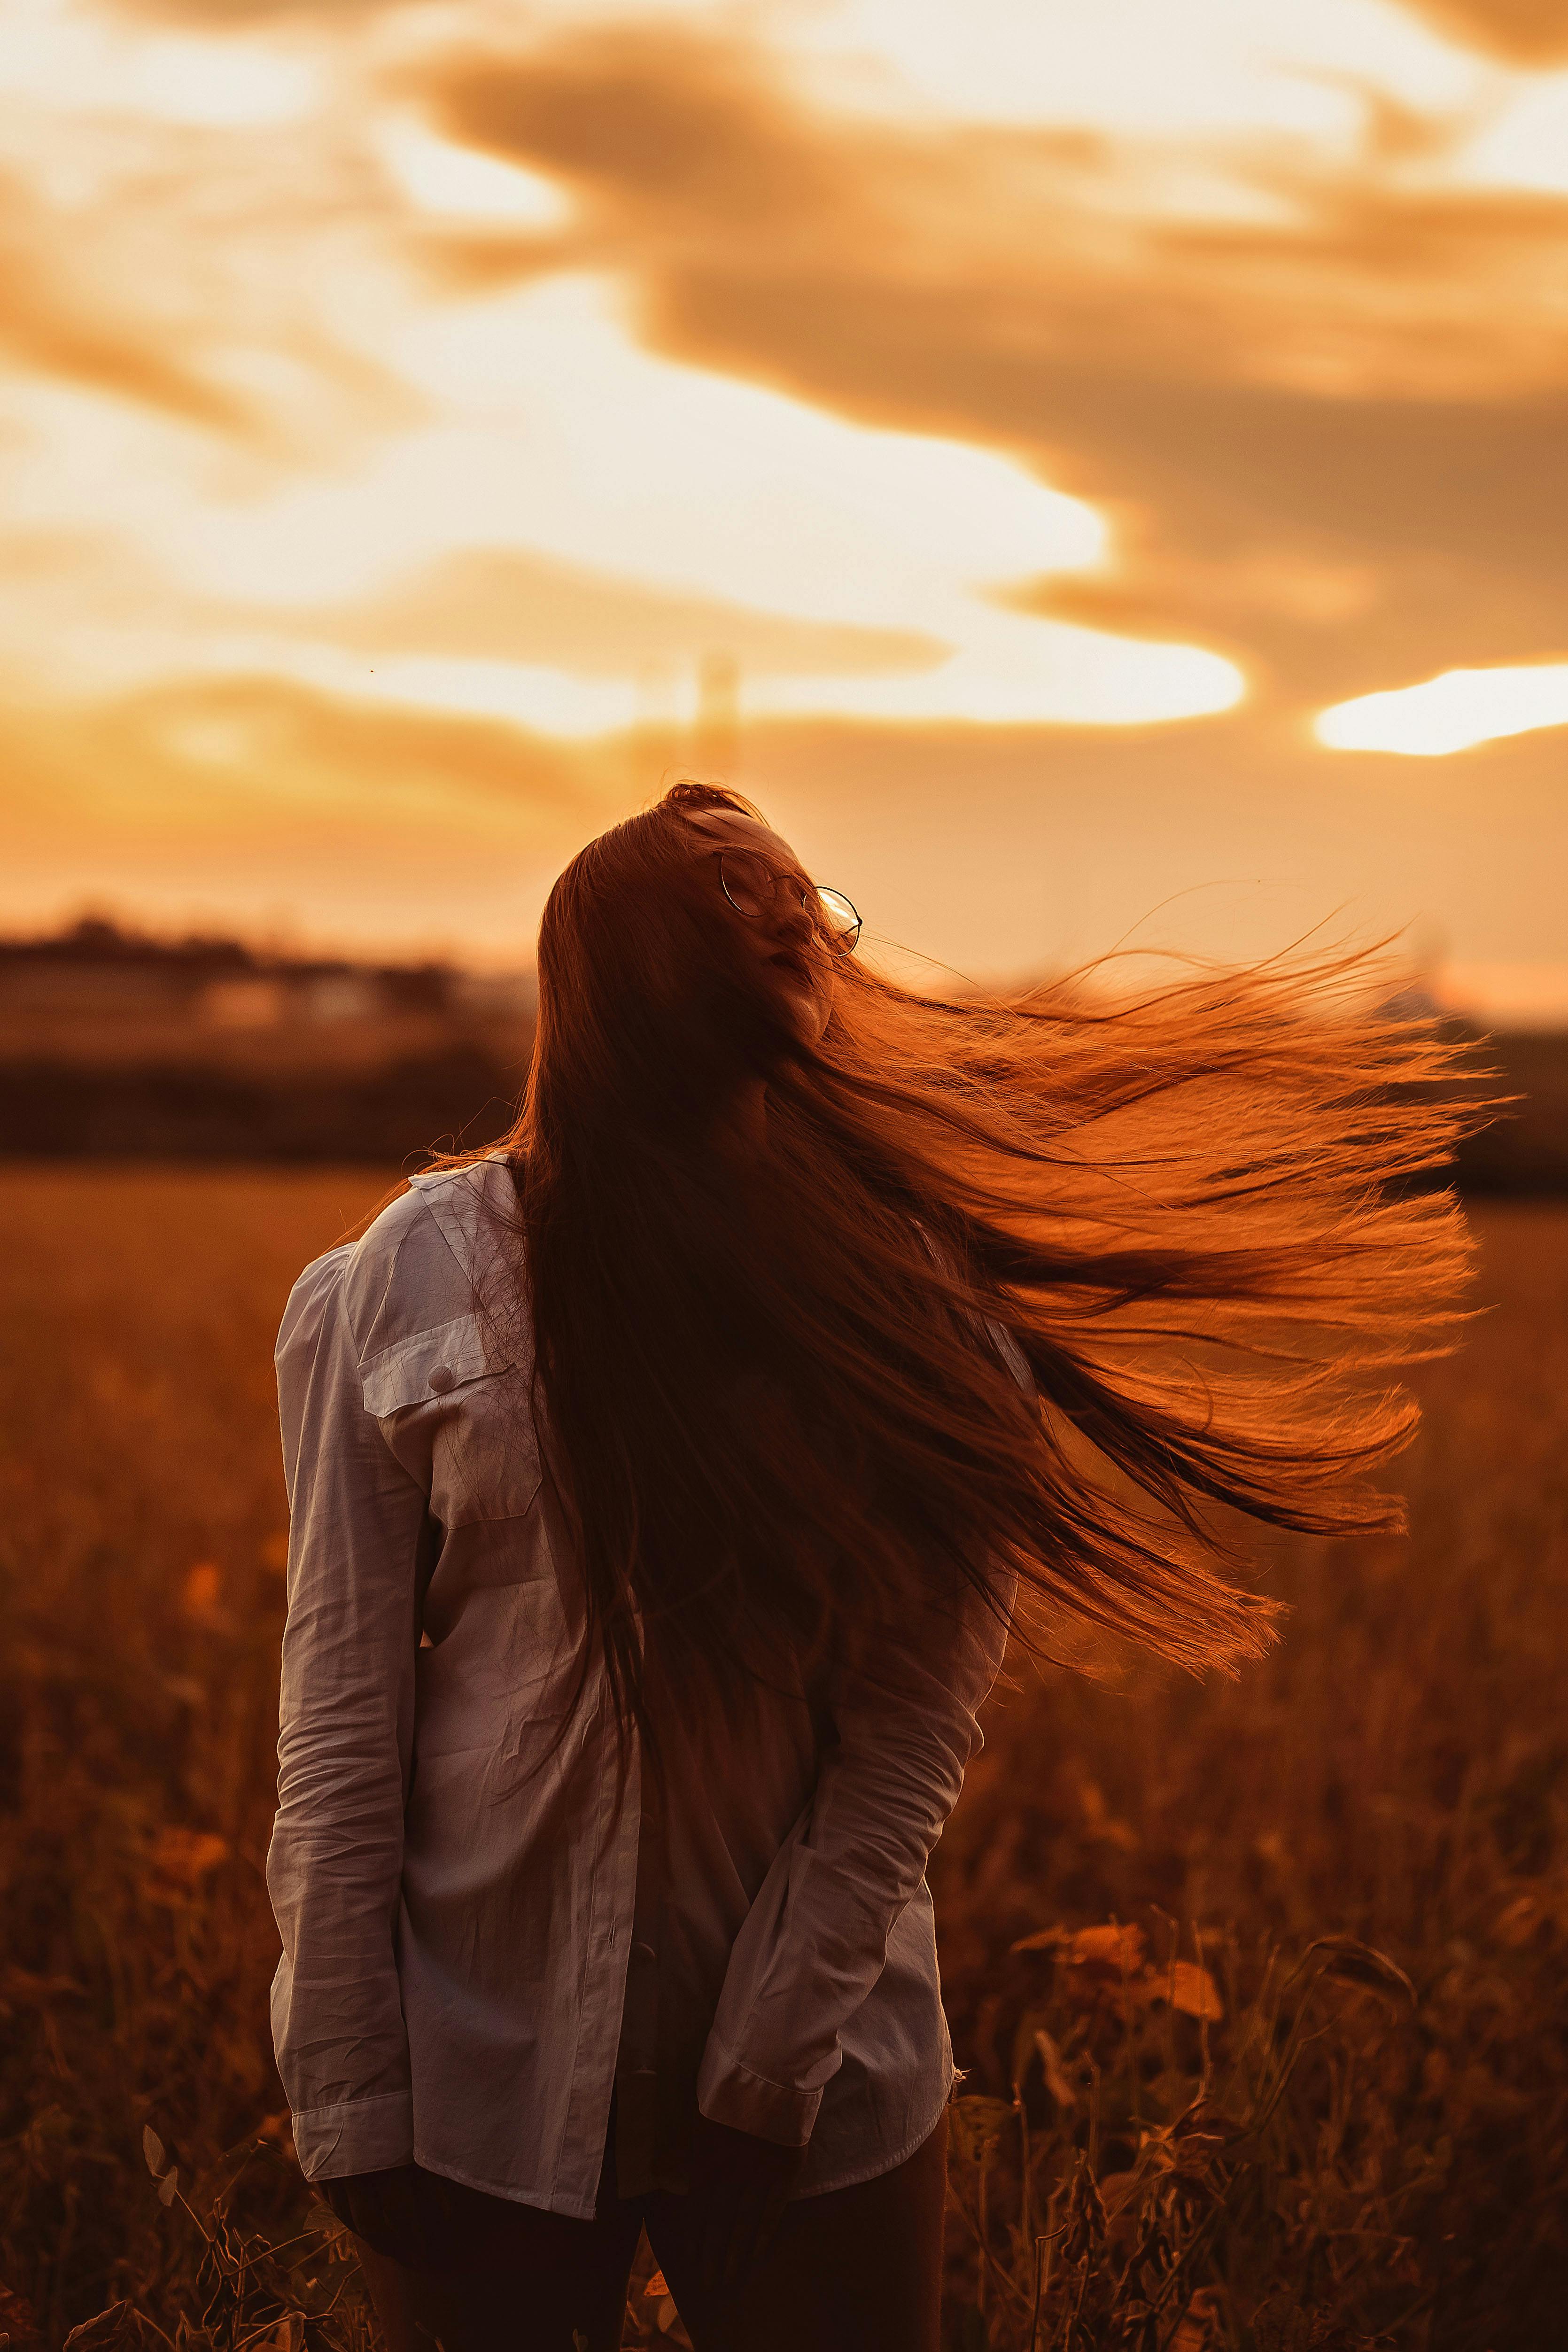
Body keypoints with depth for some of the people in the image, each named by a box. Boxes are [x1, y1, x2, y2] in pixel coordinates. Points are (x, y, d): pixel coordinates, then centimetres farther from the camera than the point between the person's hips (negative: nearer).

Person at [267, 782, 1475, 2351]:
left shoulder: (921, 1310, -8)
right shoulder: (410, 1288, -9)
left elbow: (915, 1729, -9)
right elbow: (342, 1717, -6)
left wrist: (771, 2061, -13)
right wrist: (347, 2097, -6)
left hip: (820, 2085, 1)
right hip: (477, 2079, 0)